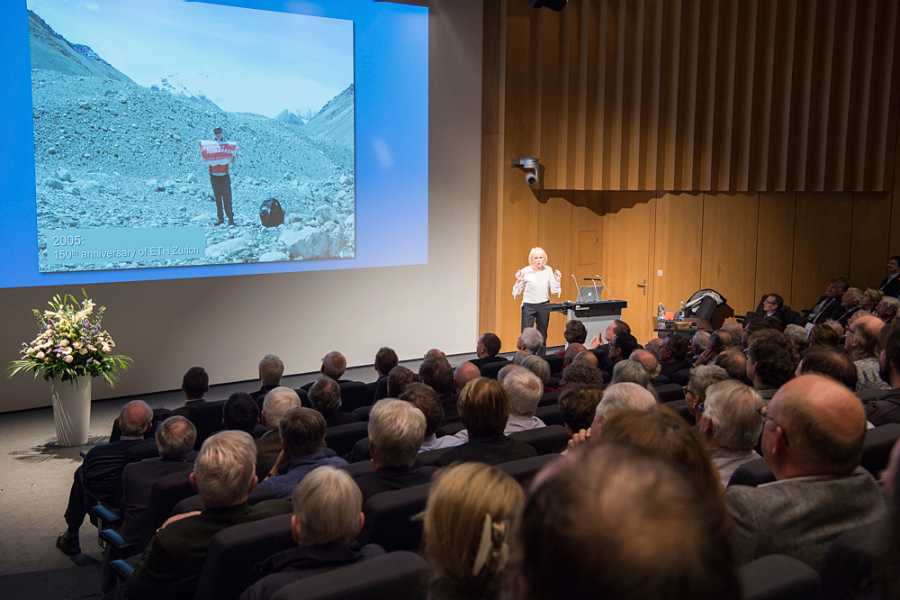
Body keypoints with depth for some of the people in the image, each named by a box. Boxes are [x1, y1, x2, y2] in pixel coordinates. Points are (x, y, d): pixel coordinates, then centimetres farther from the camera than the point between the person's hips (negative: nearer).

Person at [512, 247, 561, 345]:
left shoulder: (548, 270, 0)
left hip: (544, 306, 3)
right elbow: (517, 292, -5)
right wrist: (518, 281, -20)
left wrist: (557, 279, -9)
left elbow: (554, 290, 4)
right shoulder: (525, 271, -9)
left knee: (542, 335, 11)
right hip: (529, 305, -3)